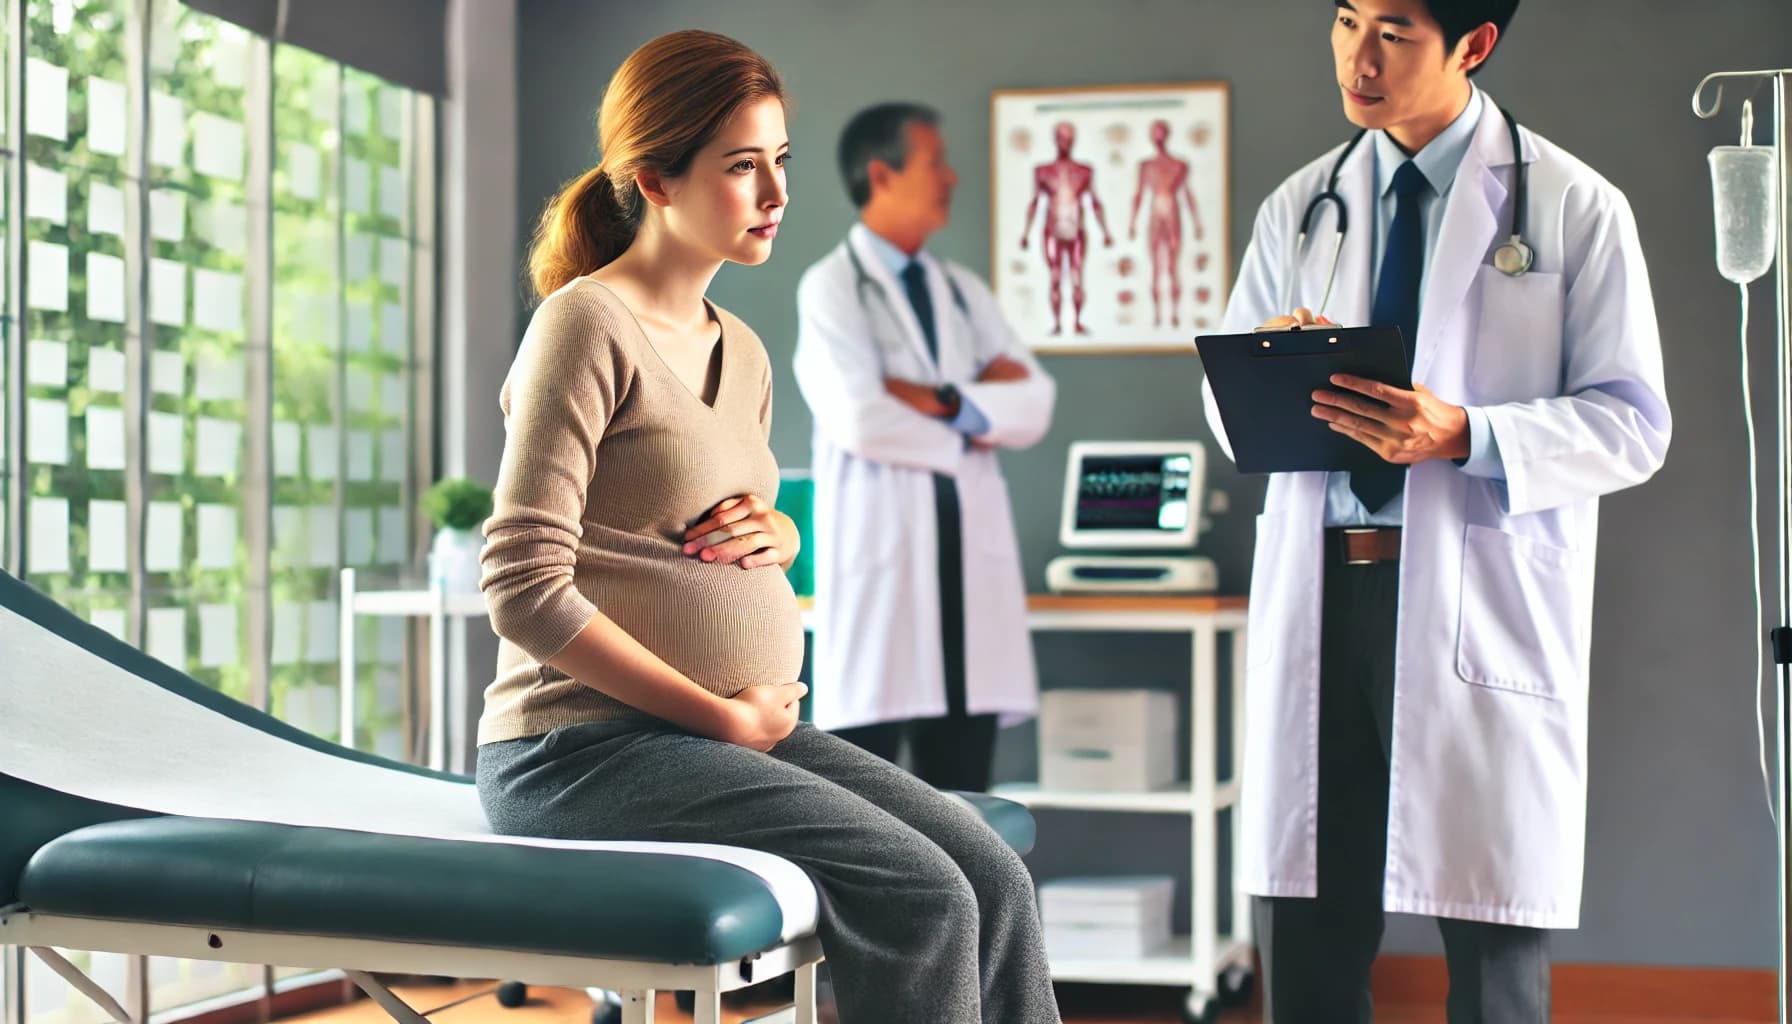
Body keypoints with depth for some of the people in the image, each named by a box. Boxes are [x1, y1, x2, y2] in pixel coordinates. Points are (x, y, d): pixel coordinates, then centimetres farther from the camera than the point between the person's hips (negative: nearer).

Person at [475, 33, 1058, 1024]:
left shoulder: (741, 350, 16)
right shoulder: (587, 325, -9)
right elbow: (526, 591, -16)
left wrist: (777, 534, 4)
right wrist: (723, 715, -14)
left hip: (742, 729, 8)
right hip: (583, 746, -8)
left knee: (992, 875, -10)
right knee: (919, 895, -21)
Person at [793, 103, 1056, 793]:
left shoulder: (964, 291, 18)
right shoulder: (832, 287, 0)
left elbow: (1034, 406, 6)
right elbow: (858, 418, -14)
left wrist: (938, 399, -9)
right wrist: (973, 425, -1)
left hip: (972, 551, 6)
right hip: (880, 553, -6)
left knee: (961, 781, 7)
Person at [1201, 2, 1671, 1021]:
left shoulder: (1574, 207, 1)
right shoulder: (1297, 210, 13)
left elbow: (1632, 422, -2)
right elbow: (1229, 409, 14)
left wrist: (1462, 436, -18)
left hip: (1482, 603, -3)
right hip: (1320, 588, 3)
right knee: (1307, 937, 5)